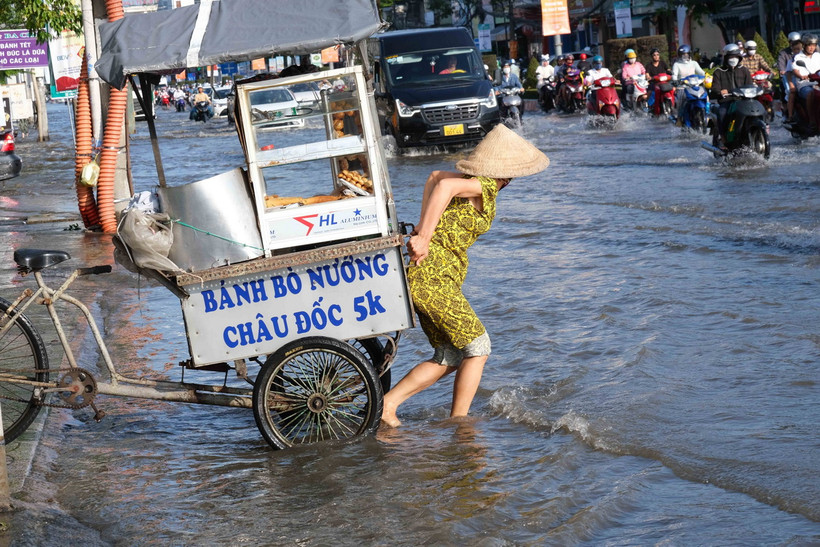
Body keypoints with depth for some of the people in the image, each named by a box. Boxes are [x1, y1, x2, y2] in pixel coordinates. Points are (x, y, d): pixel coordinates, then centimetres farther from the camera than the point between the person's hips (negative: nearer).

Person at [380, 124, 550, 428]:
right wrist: (424, 238, -28)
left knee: (449, 357, 14)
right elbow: (445, 185, -29)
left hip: (423, 275, 9)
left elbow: (436, 176, 23)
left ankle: (387, 403, 6)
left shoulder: (476, 181, 15)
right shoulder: (484, 186, -12)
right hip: (433, 276, -9)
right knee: (477, 348, 2)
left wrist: (423, 228, 13)